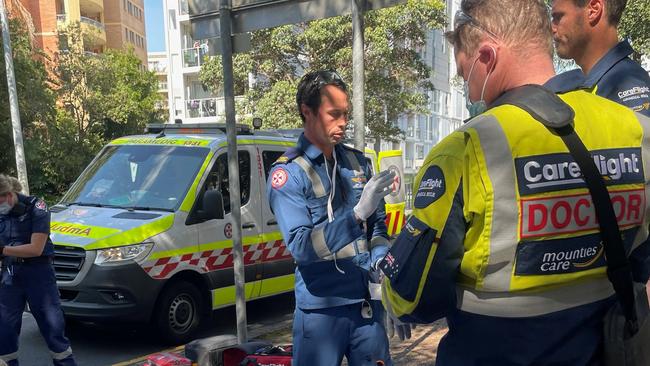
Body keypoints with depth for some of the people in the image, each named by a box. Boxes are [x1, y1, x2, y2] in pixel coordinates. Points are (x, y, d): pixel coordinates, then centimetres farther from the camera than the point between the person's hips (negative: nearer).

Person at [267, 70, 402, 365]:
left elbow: (378, 226, 12)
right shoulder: (288, 173, -9)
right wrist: (357, 213, -29)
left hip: (369, 303, 5)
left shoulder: (357, 161, 7)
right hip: (322, 309, -4)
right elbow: (300, 246, -19)